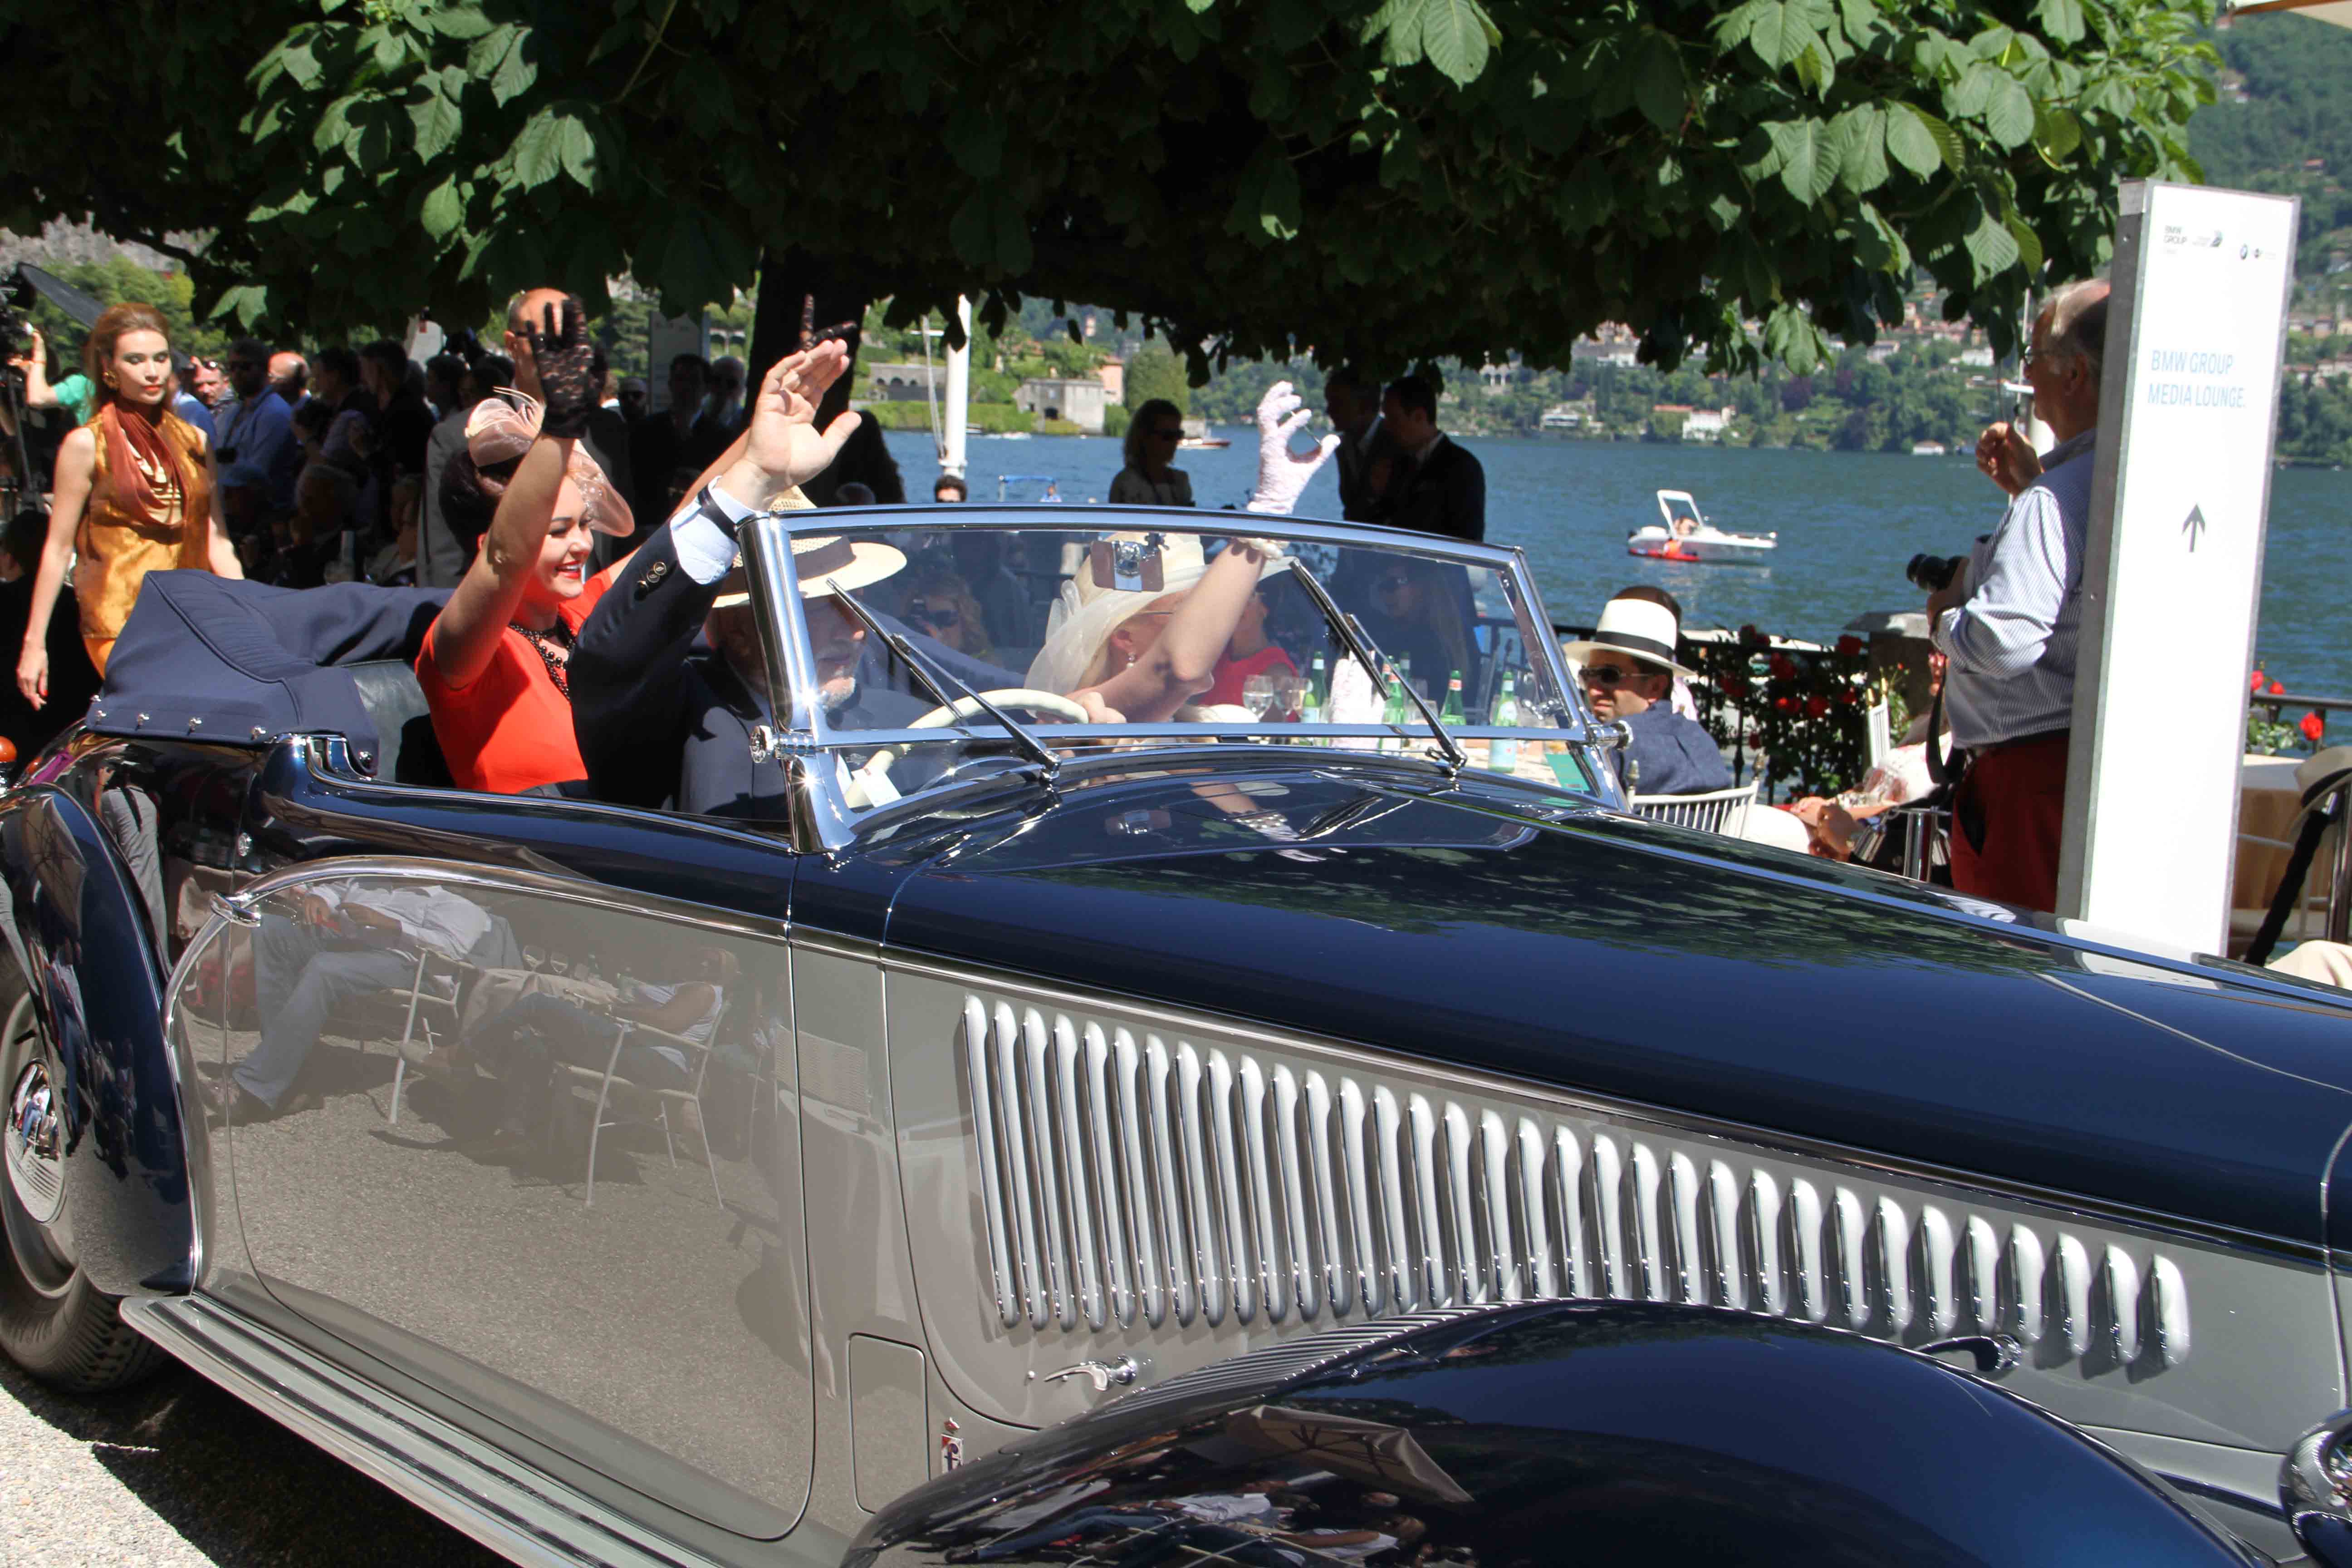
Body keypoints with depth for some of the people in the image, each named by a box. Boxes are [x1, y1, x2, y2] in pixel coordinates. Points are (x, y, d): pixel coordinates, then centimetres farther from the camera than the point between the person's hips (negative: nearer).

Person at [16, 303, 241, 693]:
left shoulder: (193, 440, 12)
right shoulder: (87, 445, -1)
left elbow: (216, 543, 12)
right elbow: (58, 548, 0)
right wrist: (35, 643, -2)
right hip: (120, 622, -4)